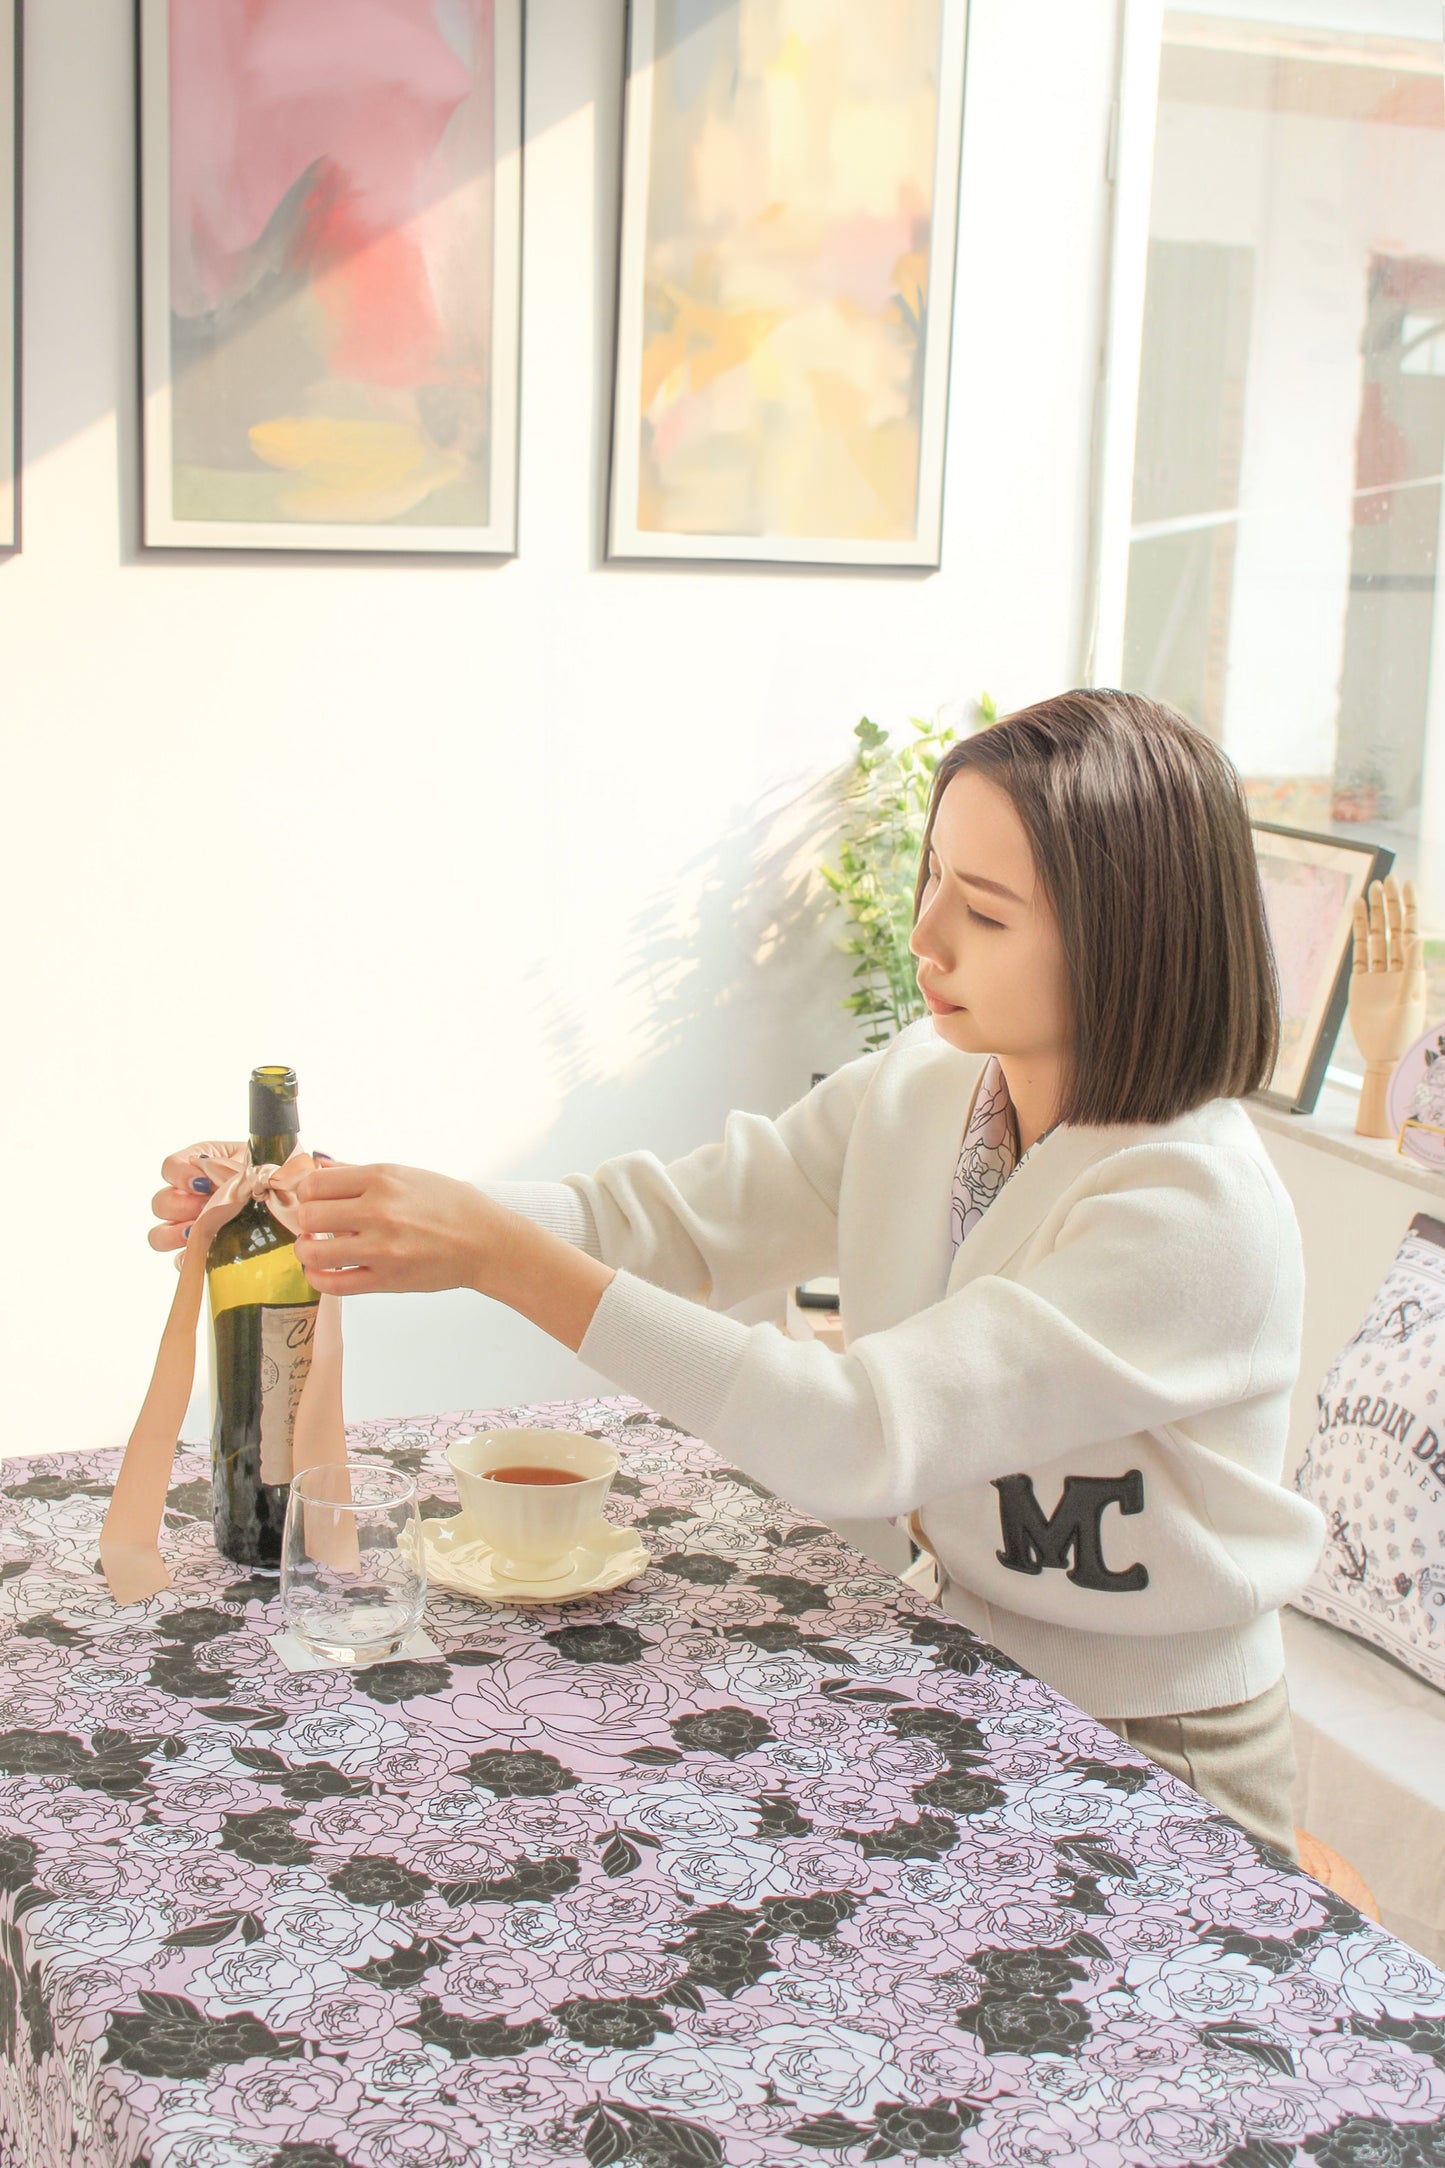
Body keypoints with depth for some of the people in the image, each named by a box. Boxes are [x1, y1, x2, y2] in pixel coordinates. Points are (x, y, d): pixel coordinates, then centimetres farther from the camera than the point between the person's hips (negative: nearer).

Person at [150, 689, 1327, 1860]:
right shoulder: (923, 1084, -3)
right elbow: (665, 1217, -6)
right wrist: (334, 1209, -19)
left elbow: (858, 1436, -32)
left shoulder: (1196, 1211, -27)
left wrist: (504, 1256, -33)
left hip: (1148, 1762, -5)